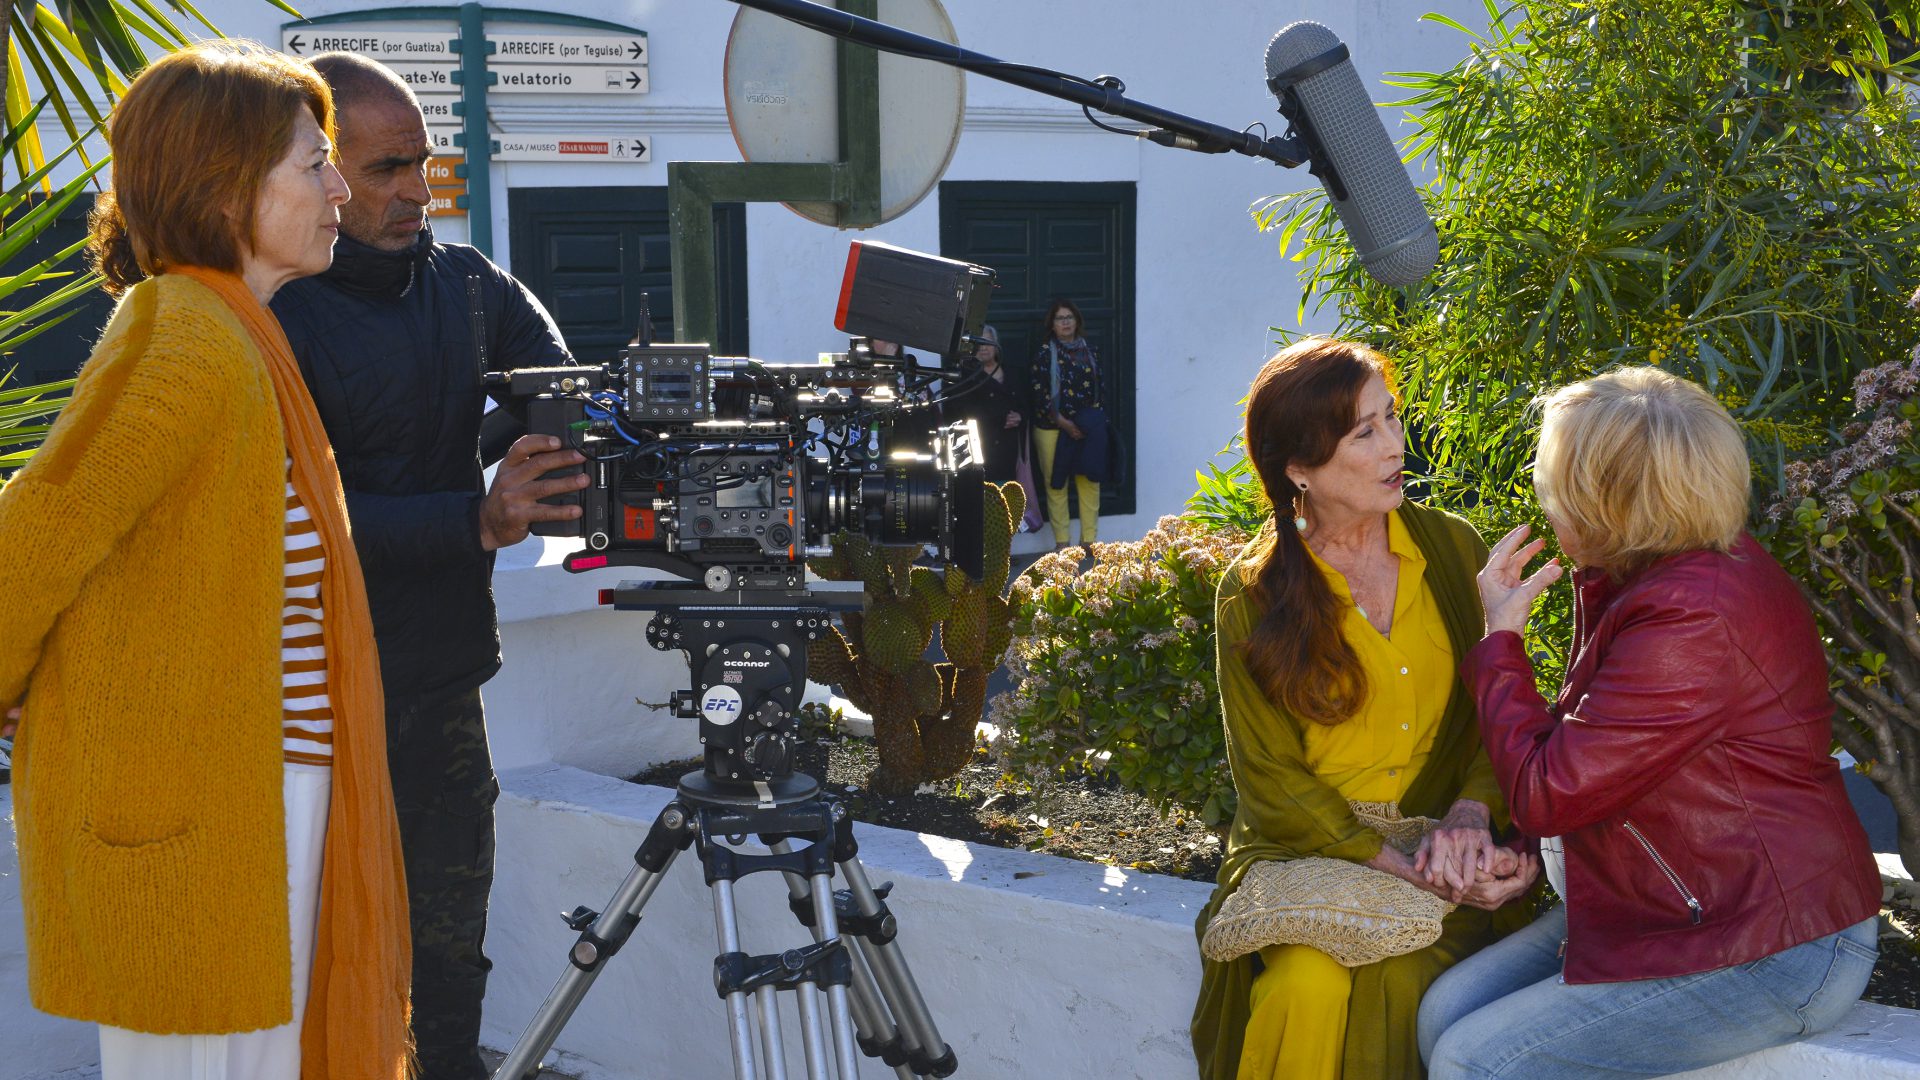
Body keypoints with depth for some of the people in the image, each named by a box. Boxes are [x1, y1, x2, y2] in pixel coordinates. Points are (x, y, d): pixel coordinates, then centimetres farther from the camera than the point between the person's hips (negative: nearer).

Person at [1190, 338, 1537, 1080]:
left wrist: (1470, 813, -18)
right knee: (1311, 982, -30)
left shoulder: (1452, 548, 4)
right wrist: (1403, 869, -17)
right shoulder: (1253, 594, -2)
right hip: (1307, 849, -1)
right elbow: (1270, 776, -5)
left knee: (1399, 980, -27)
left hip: (1445, 852, 1)